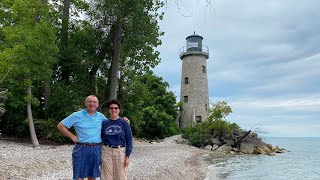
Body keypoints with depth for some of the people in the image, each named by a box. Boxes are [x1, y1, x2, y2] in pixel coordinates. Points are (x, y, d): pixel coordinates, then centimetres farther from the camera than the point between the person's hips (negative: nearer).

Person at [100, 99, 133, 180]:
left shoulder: (124, 123, -3)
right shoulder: (104, 123, 3)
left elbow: (129, 140, -2)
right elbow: (100, 138, 11)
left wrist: (127, 156, -7)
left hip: (120, 152, -2)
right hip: (107, 152, 2)